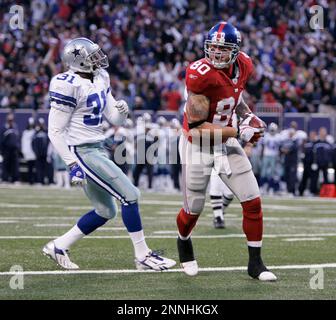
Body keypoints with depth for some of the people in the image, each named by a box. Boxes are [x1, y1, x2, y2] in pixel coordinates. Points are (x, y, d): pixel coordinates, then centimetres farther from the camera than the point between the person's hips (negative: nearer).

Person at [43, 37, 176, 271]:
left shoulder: (100, 79, 9)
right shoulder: (69, 85, -17)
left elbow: (115, 119, 13)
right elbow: (55, 131, -16)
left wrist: (122, 110, -11)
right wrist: (73, 164, -19)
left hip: (97, 149, 10)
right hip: (81, 152, -10)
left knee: (106, 211, 15)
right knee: (129, 195, -11)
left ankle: (59, 246, 25)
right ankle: (143, 256, -2)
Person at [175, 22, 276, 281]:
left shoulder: (243, 65, -8)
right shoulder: (201, 75, -28)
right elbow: (197, 127, -26)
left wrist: (248, 115, -2)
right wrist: (239, 133, -27)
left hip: (226, 143, 5)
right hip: (197, 146, -5)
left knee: (253, 202, -2)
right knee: (193, 209, 9)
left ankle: (255, 263, 11)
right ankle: (184, 242, 44)